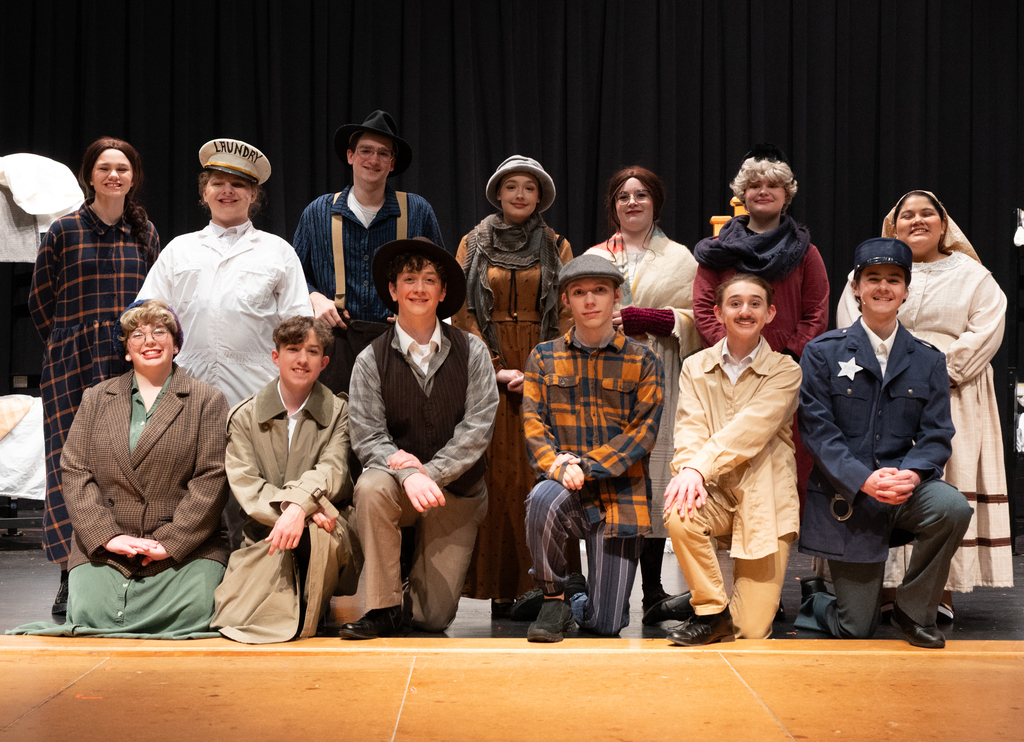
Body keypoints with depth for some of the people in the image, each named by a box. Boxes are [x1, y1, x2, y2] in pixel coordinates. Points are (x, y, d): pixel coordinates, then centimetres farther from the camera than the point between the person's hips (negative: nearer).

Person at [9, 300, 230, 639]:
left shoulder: (207, 401, 7)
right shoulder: (95, 399, 15)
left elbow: (211, 478, -2)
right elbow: (75, 473, 6)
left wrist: (170, 542, -11)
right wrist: (106, 536, -8)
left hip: (186, 545, -1)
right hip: (104, 547, 2)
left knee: (190, 613, -24)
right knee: (88, 613, -21)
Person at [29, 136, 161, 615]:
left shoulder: (145, 233, 10)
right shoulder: (64, 231, 2)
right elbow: (40, 300, 7)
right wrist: (67, 344, 5)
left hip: (132, 364, 3)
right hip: (75, 368, -2)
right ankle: (72, 581, 2)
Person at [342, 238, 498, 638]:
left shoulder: (471, 351, -3)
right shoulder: (371, 360, -4)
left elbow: (478, 426, -9)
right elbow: (367, 436, -10)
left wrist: (430, 472, -20)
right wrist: (407, 475, -29)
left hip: (456, 490, 0)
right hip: (399, 486, 0)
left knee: (434, 616, -4)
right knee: (371, 485, -37)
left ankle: (420, 578, 34)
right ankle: (384, 607, -21)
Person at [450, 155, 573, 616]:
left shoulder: (557, 247, 10)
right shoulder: (474, 245, 10)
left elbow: (566, 315, 4)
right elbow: (463, 313, 3)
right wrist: (498, 370, -7)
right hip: (488, 376, 0)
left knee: (540, 472, -5)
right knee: (498, 475, -4)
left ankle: (541, 585, -1)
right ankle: (501, 589, 0)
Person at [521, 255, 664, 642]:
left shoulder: (643, 361, 4)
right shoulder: (544, 358, 8)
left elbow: (643, 431, -5)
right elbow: (533, 423, 1)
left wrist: (586, 465, -17)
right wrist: (559, 465, -19)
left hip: (620, 496, 0)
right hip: (566, 489, 1)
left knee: (606, 625, -4)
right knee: (543, 497, -39)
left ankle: (582, 598, 36)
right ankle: (557, 596, -12)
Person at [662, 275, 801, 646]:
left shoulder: (785, 371, 0)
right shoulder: (695, 367, 9)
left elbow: (752, 427, -15)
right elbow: (690, 425, -6)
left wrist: (701, 466, -29)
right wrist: (688, 468, -28)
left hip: (763, 499, -2)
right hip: (713, 492, 2)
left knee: (752, 629, -9)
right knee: (679, 512, -35)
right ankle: (713, 611, -11)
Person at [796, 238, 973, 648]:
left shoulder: (928, 361, 8)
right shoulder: (823, 352, 0)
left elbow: (936, 434, 2)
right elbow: (817, 428, -8)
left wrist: (912, 474, -20)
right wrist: (864, 479, -23)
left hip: (906, 491, 3)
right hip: (847, 498, -2)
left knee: (953, 507, -33)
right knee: (856, 631, -4)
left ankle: (913, 611, -7)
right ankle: (812, 599, 35)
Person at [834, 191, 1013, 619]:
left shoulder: (972, 275, 11)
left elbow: (986, 331, -1)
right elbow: (852, 325, 2)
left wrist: (941, 371, -13)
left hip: (951, 399, 0)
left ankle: (941, 589, -2)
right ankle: (885, 586, -2)